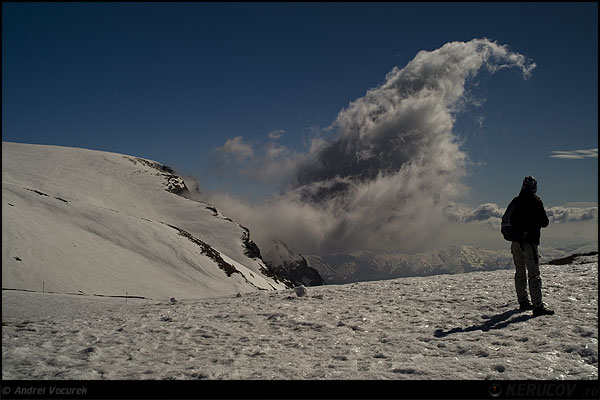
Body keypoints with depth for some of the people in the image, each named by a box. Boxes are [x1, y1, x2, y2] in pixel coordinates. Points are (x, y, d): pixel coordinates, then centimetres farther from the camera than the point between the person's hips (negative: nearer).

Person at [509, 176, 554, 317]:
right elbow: (544, 223, -6)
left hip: (515, 242, 6)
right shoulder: (536, 201, -9)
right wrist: (538, 221, 14)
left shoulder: (515, 201, 8)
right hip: (529, 242, -6)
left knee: (520, 273, 15)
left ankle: (523, 301, 23)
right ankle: (538, 306, -12)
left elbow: (508, 221, 13)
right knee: (534, 275, -8)